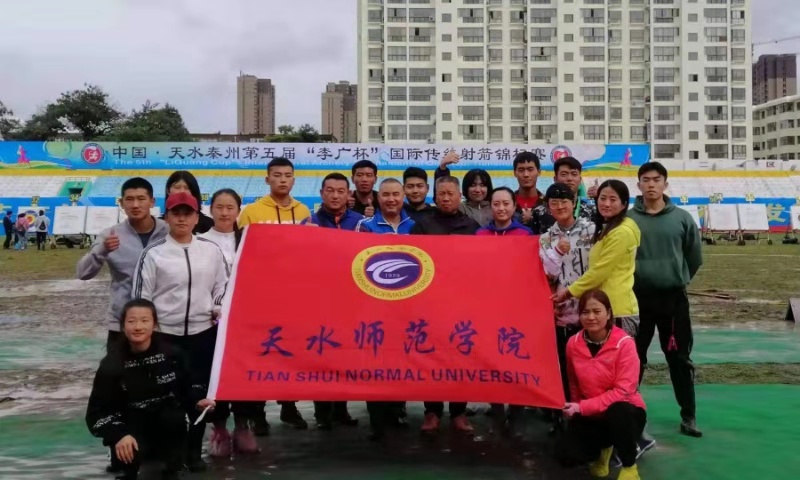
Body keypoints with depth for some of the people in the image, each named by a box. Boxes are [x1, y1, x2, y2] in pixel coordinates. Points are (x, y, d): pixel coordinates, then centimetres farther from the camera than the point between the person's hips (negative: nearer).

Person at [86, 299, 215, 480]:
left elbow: (187, 387, 5)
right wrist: (118, 435, -26)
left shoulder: (170, 354, -8)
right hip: (132, 429, -1)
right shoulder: (112, 364, -11)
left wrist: (197, 401, -16)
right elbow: (97, 411, -10)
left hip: (166, 425, 1)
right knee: (128, 452, -32)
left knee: (174, 417, -33)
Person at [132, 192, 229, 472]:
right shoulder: (153, 254, -4)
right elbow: (141, 297, -2)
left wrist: (219, 310, -3)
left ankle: (193, 451, 24)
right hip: (165, 335, -2)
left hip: (204, 333, 2)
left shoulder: (212, 250, 4)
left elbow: (223, 286, 13)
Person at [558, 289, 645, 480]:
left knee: (617, 412, -39)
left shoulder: (624, 343, -19)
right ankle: (602, 449, 19)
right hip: (590, 416, 4)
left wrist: (583, 407, -26)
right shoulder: (573, 343, -6)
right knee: (567, 455, -18)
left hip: (624, 412, -4)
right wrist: (576, 408, -2)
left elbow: (623, 391, -24)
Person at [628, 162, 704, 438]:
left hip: (674, 298, 1)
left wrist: (678, 279, 9)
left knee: (680, 358, 9)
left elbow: (695, 256, 8)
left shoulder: (682, 218, -1)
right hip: (637, 298, -1)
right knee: (633, 358, 9)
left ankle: (688, 416, 20)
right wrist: (630, 280, 0)